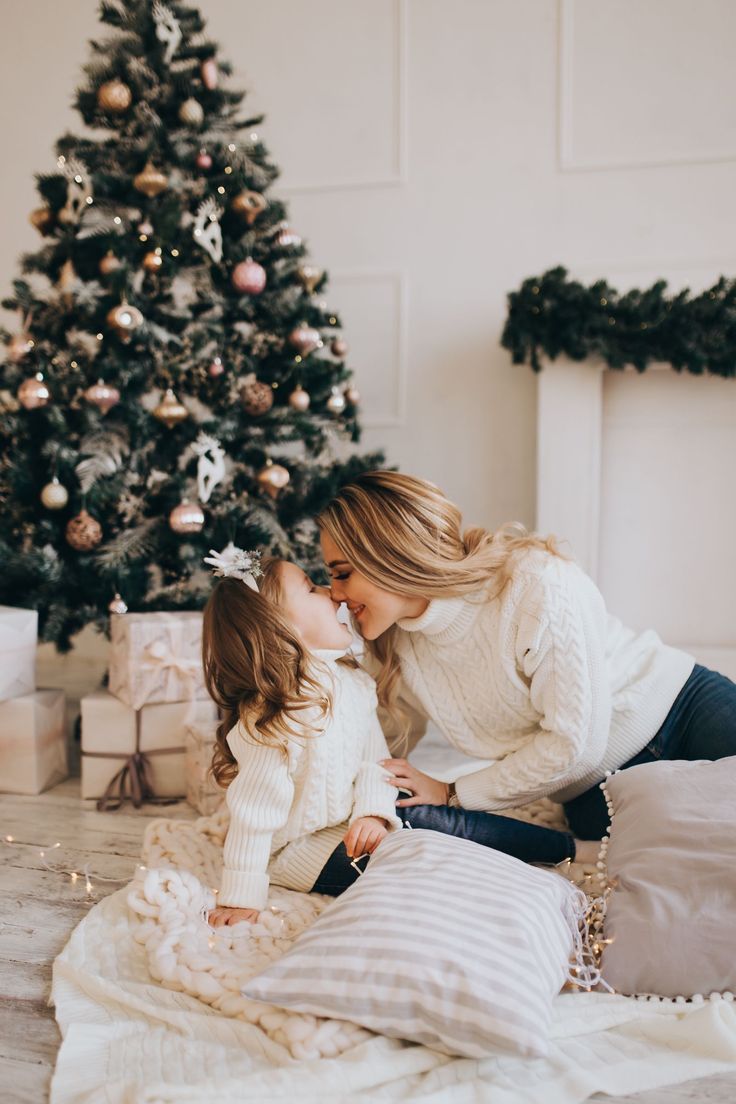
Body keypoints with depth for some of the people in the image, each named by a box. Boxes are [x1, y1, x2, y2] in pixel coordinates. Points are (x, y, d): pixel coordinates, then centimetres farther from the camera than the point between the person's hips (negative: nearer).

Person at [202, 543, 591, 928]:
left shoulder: (351, 682, -2)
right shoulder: (276, 721, -28)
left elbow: (375, 759, -1)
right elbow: (253, 811, -25)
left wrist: (373, 811, -19)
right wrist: (241, 897, -21)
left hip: (350, 824, 9)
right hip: (297, 848, -9)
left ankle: (561, 844, 3)